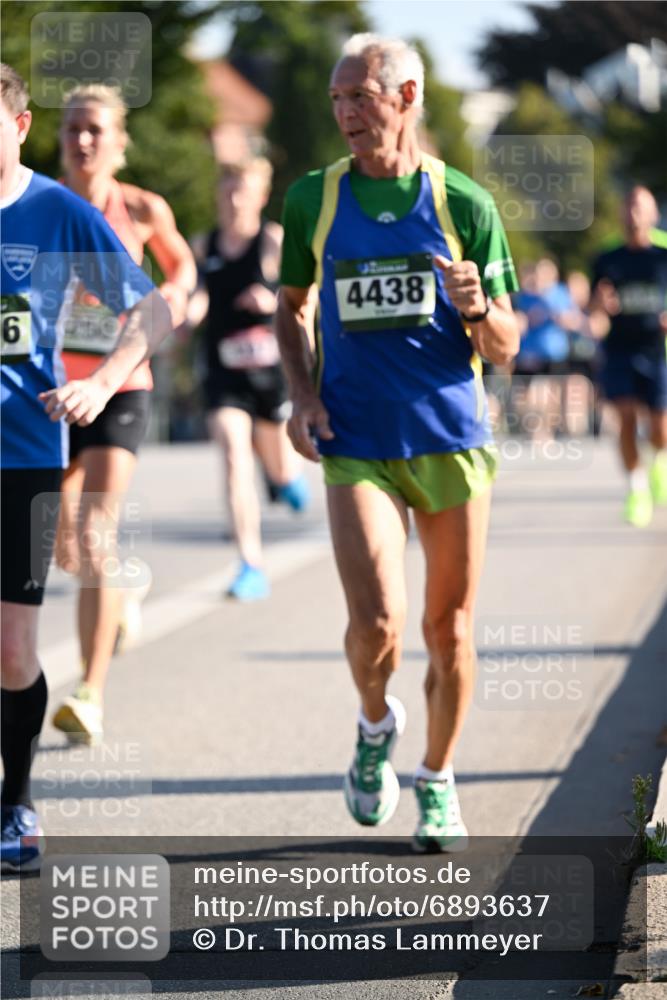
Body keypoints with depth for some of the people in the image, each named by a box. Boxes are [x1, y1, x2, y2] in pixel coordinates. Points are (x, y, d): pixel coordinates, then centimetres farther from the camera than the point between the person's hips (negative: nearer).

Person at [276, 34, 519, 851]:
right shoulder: (312, 200, 4)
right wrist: (302, 393, 3)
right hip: (355, 446, 0)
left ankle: (437, 784, 27)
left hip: (452, 438, 0)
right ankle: (376, 724, 18)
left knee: (448, 628, 6)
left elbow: (504, 350, 3)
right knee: (375, 623, -15)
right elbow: (290, 306, 19)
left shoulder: (464, 205, 0)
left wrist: (479, 308, -20)